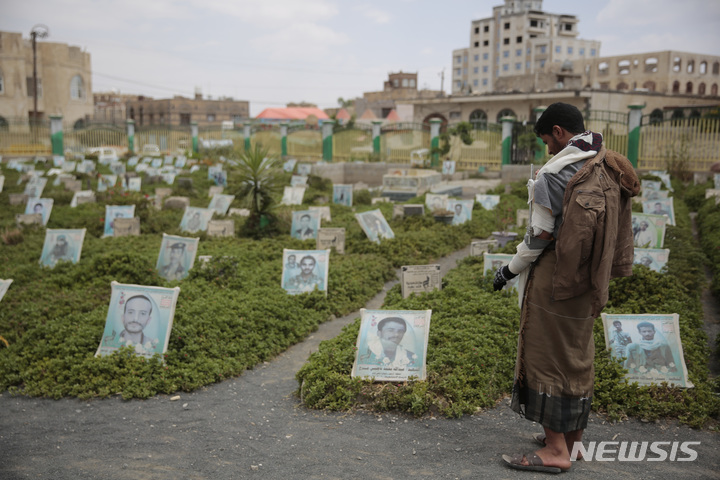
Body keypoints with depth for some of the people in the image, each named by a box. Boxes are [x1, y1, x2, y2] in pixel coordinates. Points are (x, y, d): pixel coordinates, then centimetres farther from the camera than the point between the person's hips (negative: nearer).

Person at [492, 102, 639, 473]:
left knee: (548, 356, 0)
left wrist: (511, 269, -4)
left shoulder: (557, 171, -16)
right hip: (589, 279, 8)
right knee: (577, 354, 18)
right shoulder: (609, 169, 8)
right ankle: (573, 434, 30)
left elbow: (541, 234, -17)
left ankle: (556, 450, 4)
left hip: (557, 279, -8)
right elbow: (609, 231, 11)